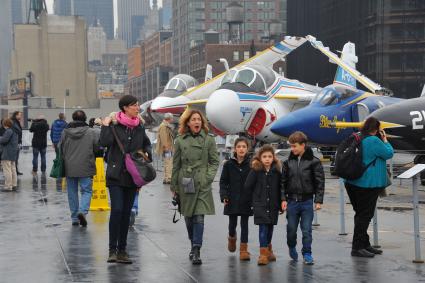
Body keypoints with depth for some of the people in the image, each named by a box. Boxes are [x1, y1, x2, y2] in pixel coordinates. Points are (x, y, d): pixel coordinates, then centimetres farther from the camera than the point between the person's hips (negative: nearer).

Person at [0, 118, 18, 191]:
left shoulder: (8, 131, -16)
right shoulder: (14, 131, 14)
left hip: (7, 154, -10)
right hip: (13, 153, 10)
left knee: (7, 170, -6)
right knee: (12, 169, 17)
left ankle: (8, 186, -6)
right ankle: (14, 184, 22)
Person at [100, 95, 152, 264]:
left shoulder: (139, 127, 8)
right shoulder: (114, 125, -7)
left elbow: (147, 144, 24)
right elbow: (105, 142, -23)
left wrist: (146, 153, 5)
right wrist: (106, 124, -18)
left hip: (132, 175, 5)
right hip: (116, 174, -5)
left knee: (127, 212, 8)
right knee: (117, 210, -14)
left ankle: (122, 249, 16)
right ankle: (112, 250, -7)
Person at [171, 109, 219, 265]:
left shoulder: (209, 140, 2)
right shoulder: (180, 141, 4)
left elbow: (215, 162, 6)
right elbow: (176, 164, 8)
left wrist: (209, 177, -8)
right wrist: (174, 186, 8)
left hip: (202, 183, -2)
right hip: (185, 183, 2)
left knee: (199, 217, -10)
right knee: (188, 218, 10)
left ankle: (196, 251, -8)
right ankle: (194, 245, 29)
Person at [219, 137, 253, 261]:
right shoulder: (228, 164, -1)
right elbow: (223, 182, 3)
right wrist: (224, 196, -8)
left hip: (246, 200, -1)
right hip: (232, 200, 1)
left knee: (244, 224, 3)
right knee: (232, 223, 12)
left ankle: (243, 249, 7)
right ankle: (232, 237, 45)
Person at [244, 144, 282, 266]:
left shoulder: (277, 171, 1)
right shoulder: (255, 170, -6)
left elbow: (280, 187, 6)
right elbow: (247, 186, -5)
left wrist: (281, 203, 4)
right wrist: (257, 195, 3)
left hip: (273, 205, 3)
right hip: (260, 205, -3)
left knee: (270, 228, 14)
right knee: (263, 228, -10)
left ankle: (268, 250, 33)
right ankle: (263, 253, -8)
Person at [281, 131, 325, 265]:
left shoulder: (313, 161, -5)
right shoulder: (288, 162, 4)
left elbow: (320, 182, -4)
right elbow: (283, 181, 7)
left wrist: (318, 200, -7)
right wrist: (283, 199, 0)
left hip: (307, 201, -3)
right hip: (292, 201, 3)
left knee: (306, 229, -1)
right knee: (291, 228, 10)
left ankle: (307, 254, 11)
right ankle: (292, 247, 35)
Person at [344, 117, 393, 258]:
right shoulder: (374, 141, -17)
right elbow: (389, 154, -8)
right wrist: (385, 140, 4)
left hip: (353, 182, 9)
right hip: (368, 184, -9)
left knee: (361, 214, 16)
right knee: (365, 215, -3)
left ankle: (364, 244, 26)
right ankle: (357, 247, -2)